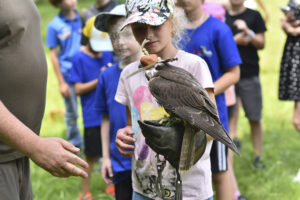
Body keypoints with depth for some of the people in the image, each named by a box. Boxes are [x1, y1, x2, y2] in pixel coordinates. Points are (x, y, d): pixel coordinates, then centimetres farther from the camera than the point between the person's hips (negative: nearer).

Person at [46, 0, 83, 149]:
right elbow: (53, 55, 1)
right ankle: (74, 146, 21)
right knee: (71, 113, 7)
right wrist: (61, 82, -1)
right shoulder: (54, 25, -2)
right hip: (68, 75, -2)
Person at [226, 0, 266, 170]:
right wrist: (234, 40, -10)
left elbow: (262, 44, 0)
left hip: (250, 75, -1)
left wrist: (248, 32, -16)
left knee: (255, 118, 2)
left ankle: (258, 156, 10)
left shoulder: (254, 16, 4)